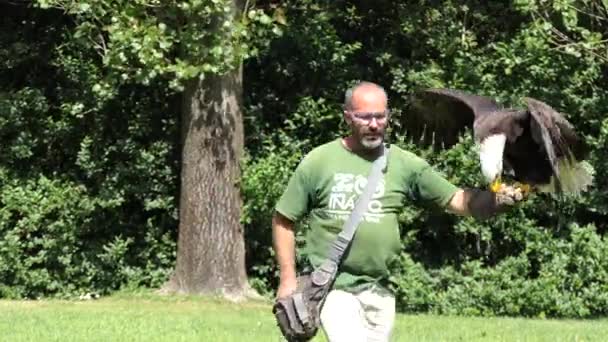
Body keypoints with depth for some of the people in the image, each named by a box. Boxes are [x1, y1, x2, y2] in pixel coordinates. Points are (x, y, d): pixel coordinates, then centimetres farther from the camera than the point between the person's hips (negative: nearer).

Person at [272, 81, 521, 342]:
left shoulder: (404, 164, 1)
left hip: (379, 291, 4)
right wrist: (288, 280, -2)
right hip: (333, 288, -3)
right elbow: (284, 221, 4)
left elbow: (457, 200, -3)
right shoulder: (318, 161, -3)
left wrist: (499, 200, -23)